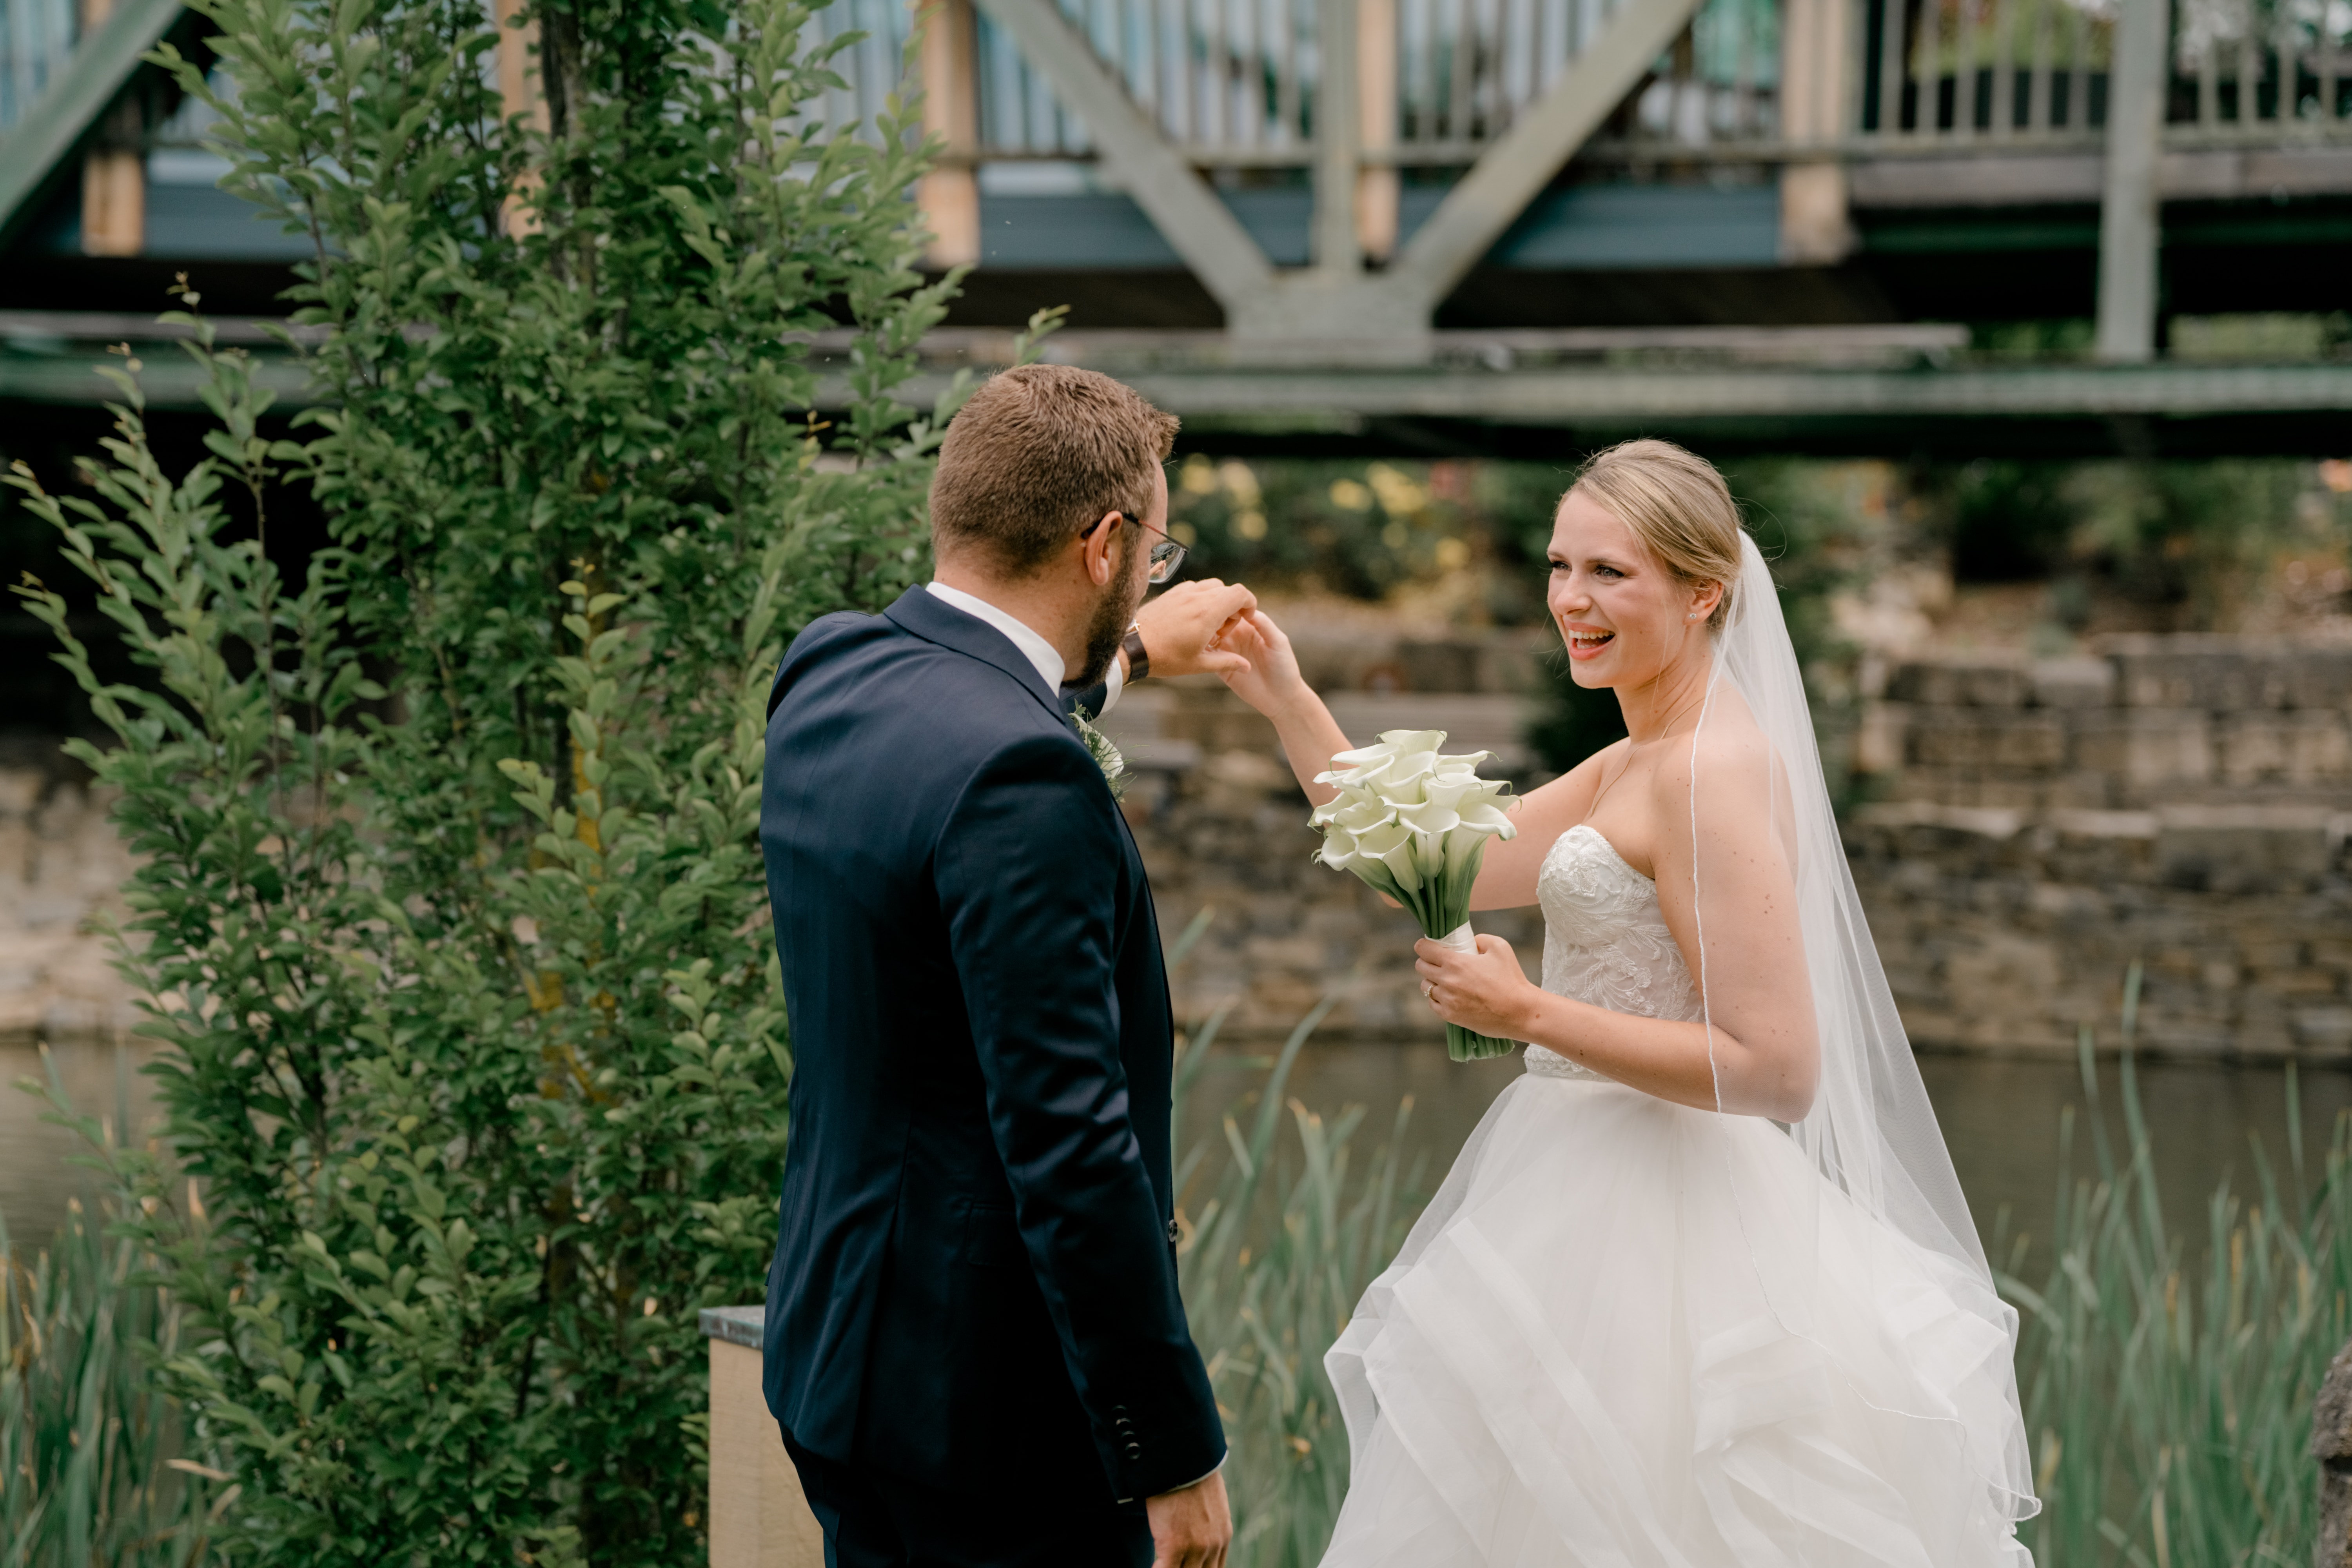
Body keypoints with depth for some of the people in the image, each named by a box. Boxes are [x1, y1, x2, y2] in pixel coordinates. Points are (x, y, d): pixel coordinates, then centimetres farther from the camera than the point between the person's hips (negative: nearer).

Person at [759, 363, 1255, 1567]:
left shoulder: (826, 676, 4)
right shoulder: (1021, 783, -23)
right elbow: (1069, 1147, -24)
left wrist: (1122, 656, 44)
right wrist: (1175, 1447, -18)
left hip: (838, 1345, 9)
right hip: (997, 1402, -9)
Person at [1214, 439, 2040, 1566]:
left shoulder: (1712, 772, -18)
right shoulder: (1631, 767, 11)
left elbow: (1777, 1067, -23)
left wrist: (1528, 1014, -19)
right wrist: (1289, 706, 9)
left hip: (1659, 1242, -9)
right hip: (1592, 1209, 9)